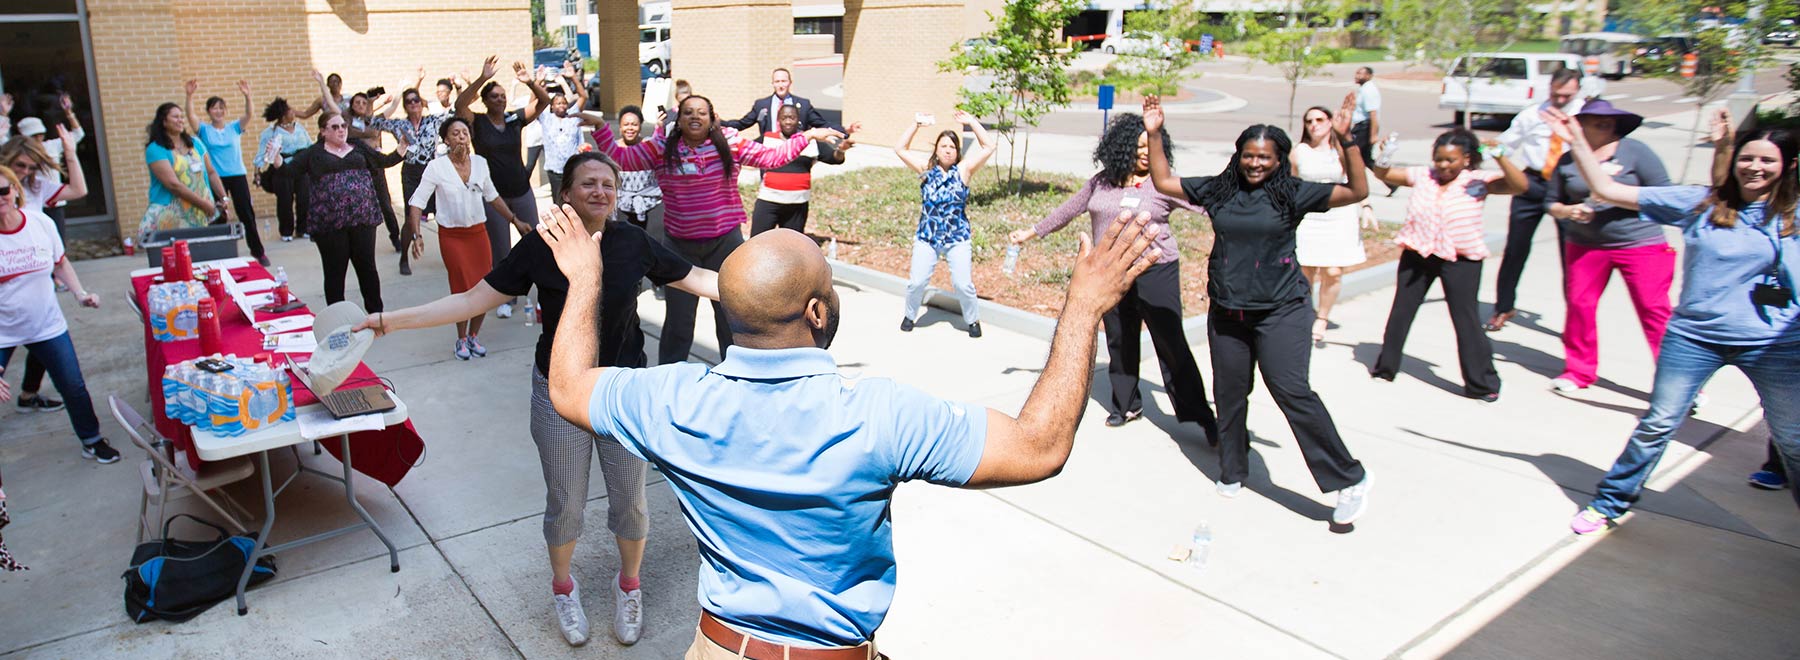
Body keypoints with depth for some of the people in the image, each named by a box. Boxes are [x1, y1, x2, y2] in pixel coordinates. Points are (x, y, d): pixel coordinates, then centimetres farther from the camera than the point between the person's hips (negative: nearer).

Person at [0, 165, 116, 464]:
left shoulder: (41, 222, -7)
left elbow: (60, 263, 10)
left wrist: (80, 292, -6)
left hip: (46, 325, 3)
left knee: (74, 388, 11)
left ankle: (92, 441, 32)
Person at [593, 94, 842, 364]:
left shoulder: (730, 142, -3)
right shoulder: (661, 148, -2)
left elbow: (771, 157, 0)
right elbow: (620, 158, -3)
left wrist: (808, 136, -5)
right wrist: (600, 127, -11)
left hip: (725, 242, 0)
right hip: (680, 246, 0)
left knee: (730, 312, 12)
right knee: (678, 316, 9)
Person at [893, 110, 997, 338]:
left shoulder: (963, 170, -1)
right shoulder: (926, 169, 2)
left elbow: (988, 147, -7)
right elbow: (900, 149, 1)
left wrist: (972, 122, -6)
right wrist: (915, 125, -3)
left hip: (958, 239, -1)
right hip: (926, 238, 1)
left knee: (963, 284, -4)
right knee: (916, 281, -1)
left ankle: (972, 320, 20)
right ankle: (910, 315, 25)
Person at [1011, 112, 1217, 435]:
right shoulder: (1101, 182, 7)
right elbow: (1068, 210, 17)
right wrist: (1031, 232, 21)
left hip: (1156, 271, -4)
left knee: (1172, 343, -6)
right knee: (1120, 341, 12)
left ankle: (1198, 414, 2)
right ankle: (1126, 404, 28)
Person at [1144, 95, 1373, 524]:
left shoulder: (1292, 193, -5)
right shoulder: (1218, 189, 4)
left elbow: (1357, 192, -11)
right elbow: (1163, 183, 10)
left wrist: (1346, 141, -22)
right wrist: (1154, 135, 2)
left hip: (1280, 312, -4)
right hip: (1227, 312, 4)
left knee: (1292, 392, -13)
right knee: (1229, 395, 13)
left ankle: (1349, 480, -2)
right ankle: (1232, 472, 33)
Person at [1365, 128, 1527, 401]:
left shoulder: (1479, 181, -7)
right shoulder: (1422, 176, 3)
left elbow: (1520, 185, -17)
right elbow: (1384, 175, 12)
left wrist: (1500, 157, -28)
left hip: (1460, 260, -4)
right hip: (1417, 255, 4)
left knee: (1466, 320, -3)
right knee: (1401, 312, 15)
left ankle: (1482, 383, 8)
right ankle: (1386, 366, 33)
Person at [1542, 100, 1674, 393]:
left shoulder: (1635, 150, -3)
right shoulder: (1568, 161, 6)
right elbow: (1551, 201, 14)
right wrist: (1568, 211, -8)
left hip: (1640, 243, -3)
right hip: (1584, 245, 3)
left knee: (1655, 311, -4)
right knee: (1579, 305, 5)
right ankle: (1579, 371, 22)